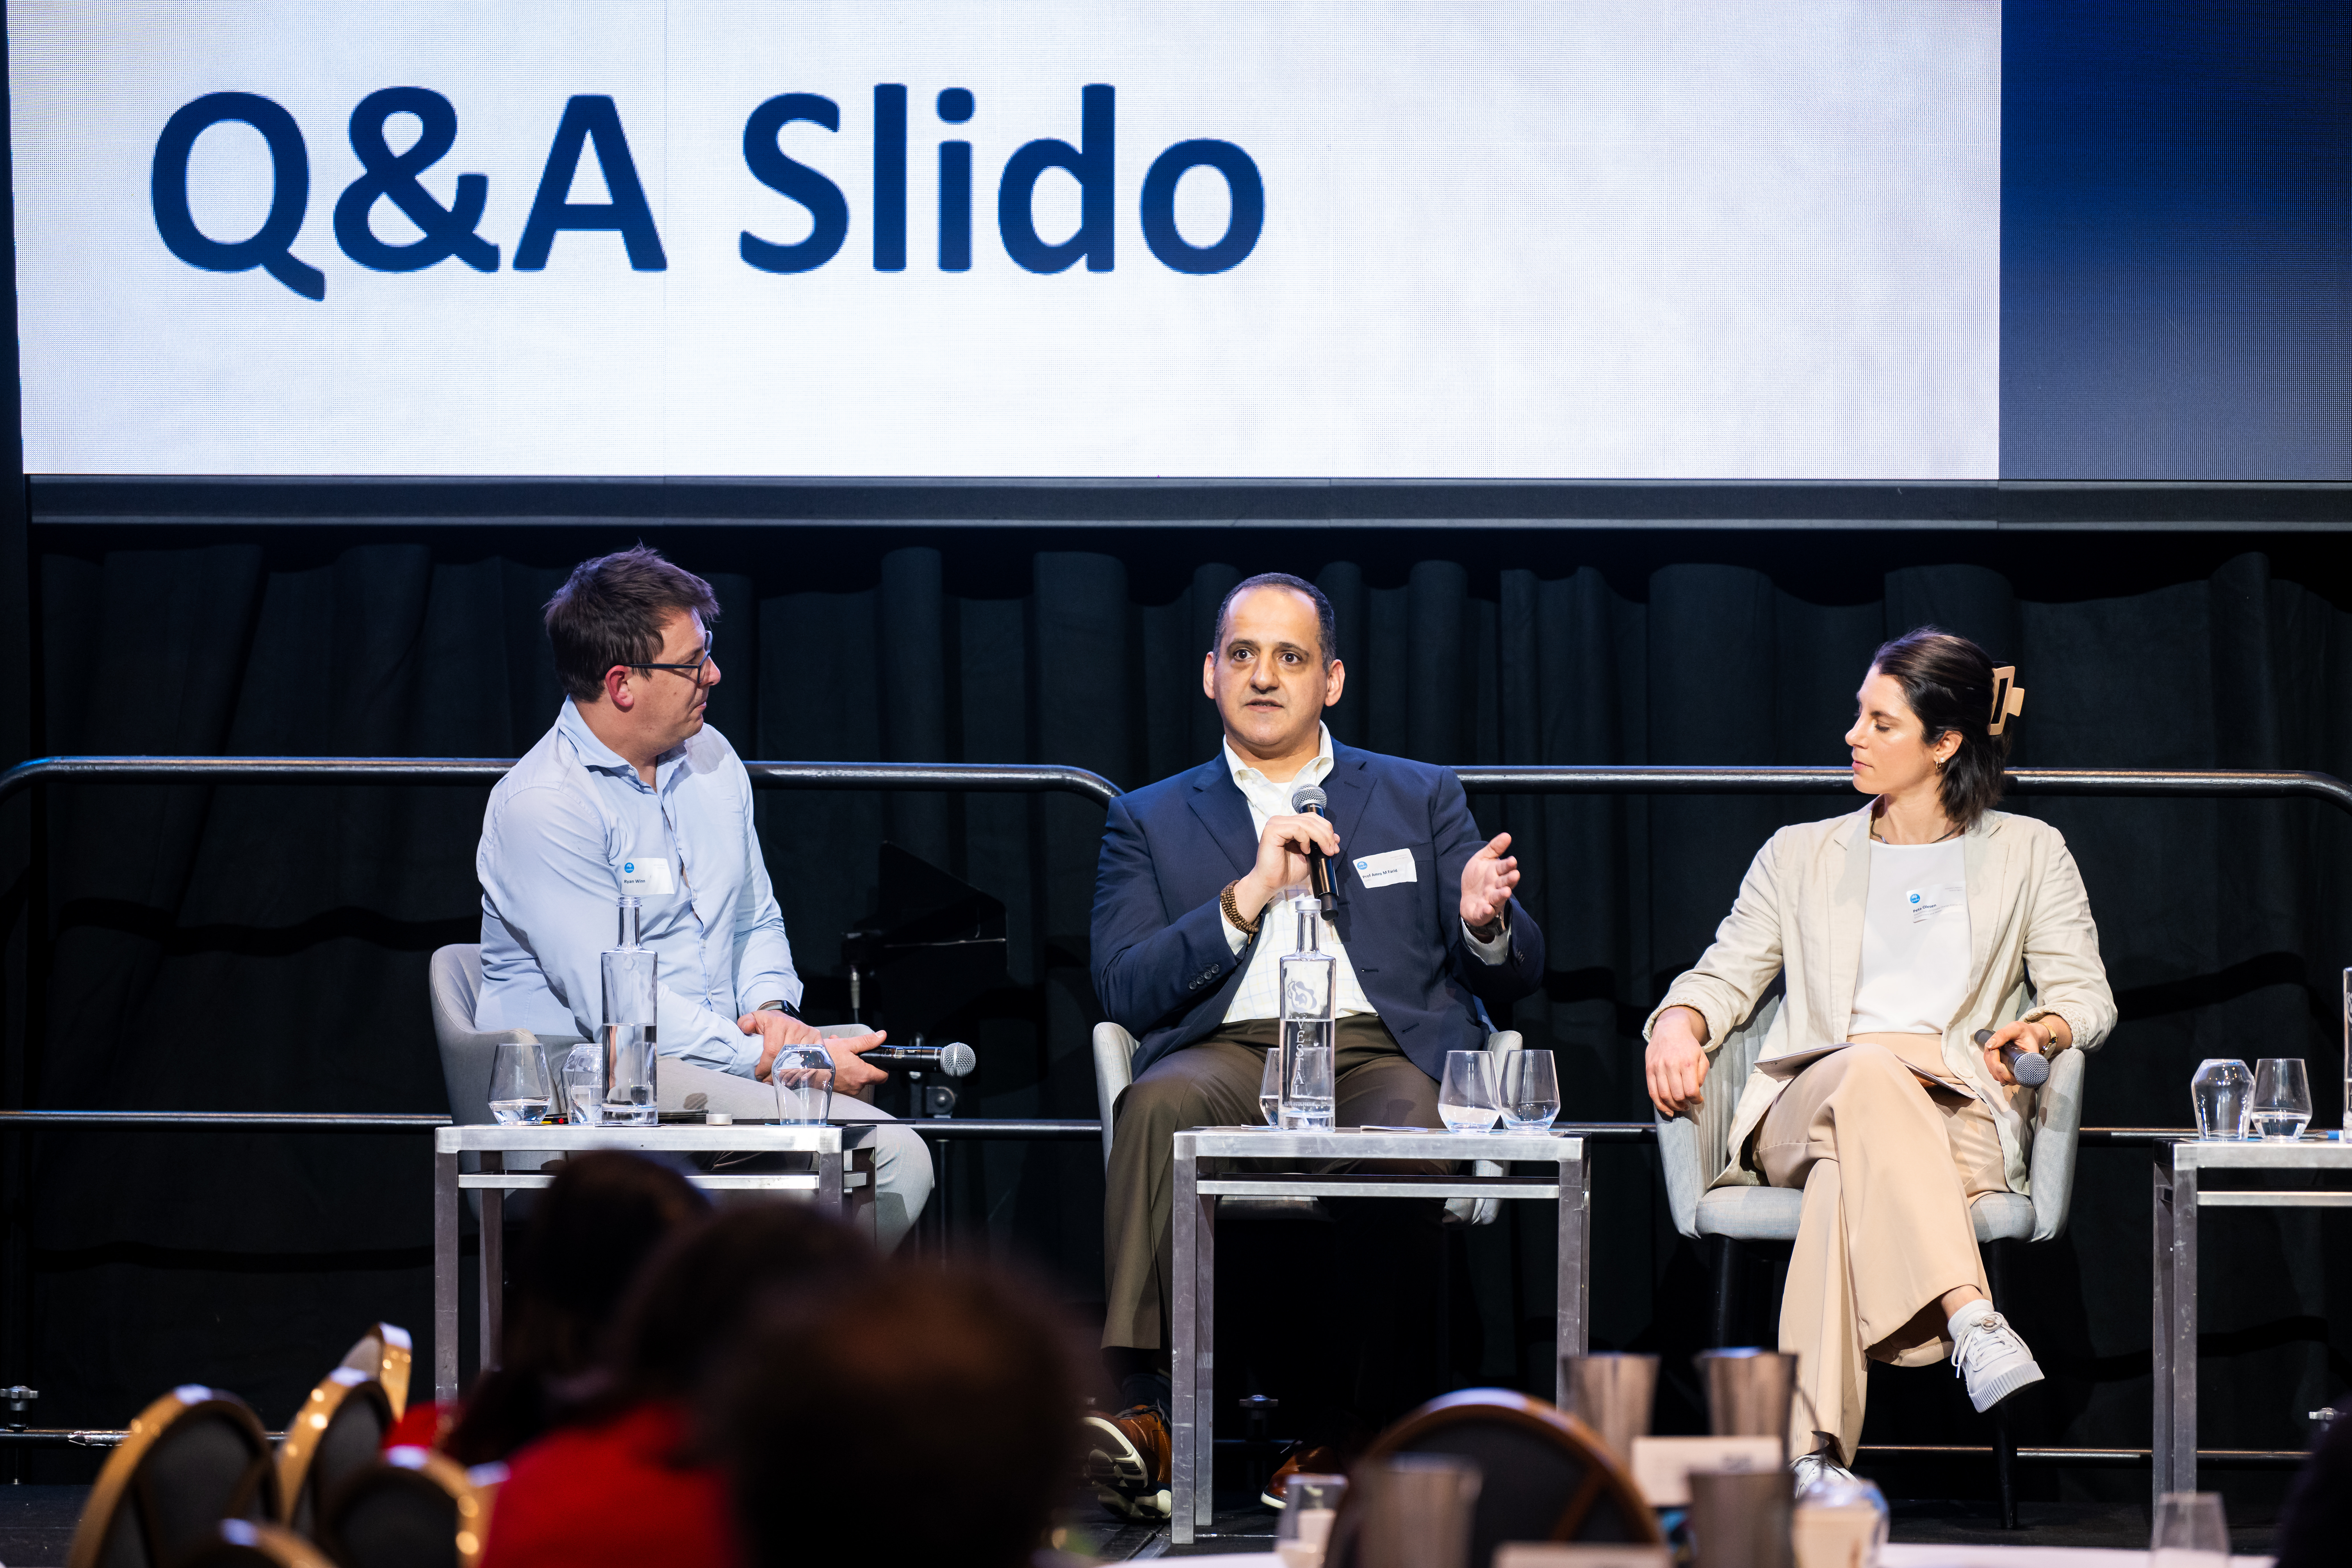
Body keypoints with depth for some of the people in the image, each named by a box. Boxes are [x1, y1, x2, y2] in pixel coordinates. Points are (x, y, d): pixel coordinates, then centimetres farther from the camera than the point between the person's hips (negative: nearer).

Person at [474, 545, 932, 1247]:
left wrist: (772, 1009, 3)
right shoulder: (542, 805, -12)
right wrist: (777, 1062, -19)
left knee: (900, 1159, -19)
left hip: (726, 1068, 8)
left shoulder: (709, 760, 14)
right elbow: (614, 1005, -18)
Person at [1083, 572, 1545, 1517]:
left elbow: (1516, 978, 16)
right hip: (1229, 1054, 0)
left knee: (1402, 1140, -36)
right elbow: (1124, 991, 4)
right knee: (1157, 1104, -35)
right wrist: (1248, 897, -9)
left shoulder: (1421, 800, 21)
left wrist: (1486, 925, -9)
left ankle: (1371, 1429, -32)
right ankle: (1143, 1409, -44)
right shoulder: (1151, 823, 19)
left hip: (1383, 1050, 0)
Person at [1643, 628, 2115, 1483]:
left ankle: (1816, 1449, -57)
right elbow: (1728, 973, 19)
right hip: (1802, 1114, 1)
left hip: (1962, 1119, -1)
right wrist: (1681, 1020, -5)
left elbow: (2085, 993, 13)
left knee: (1850, 1165, -41)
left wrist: (2043, 1028, -12)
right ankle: (1972, 1321, -57)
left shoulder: (2027, 853, 22)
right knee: (1869, 1071, -41)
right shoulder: (1802, 854, 27)